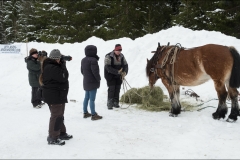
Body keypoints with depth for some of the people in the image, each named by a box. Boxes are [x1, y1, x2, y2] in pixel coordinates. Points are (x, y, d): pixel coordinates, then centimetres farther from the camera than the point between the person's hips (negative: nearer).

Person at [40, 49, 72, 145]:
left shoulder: (52, 66, 14)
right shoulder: (52, 68, -22)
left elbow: (62, 78, 15)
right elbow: (64, 77, -24)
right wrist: (63, 64, -16)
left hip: (58, 95, 11)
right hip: (54, 96, -11)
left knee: (60, 115, 20)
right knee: (56, 116, -5)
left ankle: (61, 133, 33)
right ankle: (53, 137, 2)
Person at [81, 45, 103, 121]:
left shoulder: (83, 60, 8)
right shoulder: (93, 60, -22)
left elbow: (82, 71, 15)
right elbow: (95, 72, -23)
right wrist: (99, 79, -7)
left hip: (86, 82, 9)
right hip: (93, 82, -9)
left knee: (86, 97, 18)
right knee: (92, 99, -3)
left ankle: (85, 113, 27)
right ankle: (93, 115, 5)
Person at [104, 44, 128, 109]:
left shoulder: (122, 56, 3)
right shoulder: (108, 56, -15)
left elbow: (125, 65, 3)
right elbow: (108, 67, -22)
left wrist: (124, 72, -17)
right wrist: (117, 72, -29)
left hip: (119, 76, 5)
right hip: (110, 76, -5)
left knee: (117, 89, 6)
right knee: (111, 89, -9)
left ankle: (116, 103, 18)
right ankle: (110, 104, -2)